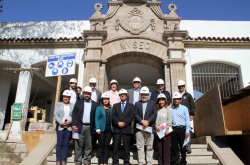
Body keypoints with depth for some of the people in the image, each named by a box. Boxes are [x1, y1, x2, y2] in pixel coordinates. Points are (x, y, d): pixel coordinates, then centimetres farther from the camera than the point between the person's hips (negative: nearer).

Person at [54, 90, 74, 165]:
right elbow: (56, 115, 0)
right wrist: (61, 122, -13)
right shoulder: (59, 104, 9)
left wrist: (70, 121, -15)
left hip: (69, 127, 0)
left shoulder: (72, 105, 9)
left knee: (65, 144, 4)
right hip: (60, 126, 0)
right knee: (59, 143, 1)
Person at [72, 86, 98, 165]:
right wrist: (74, 124, -8)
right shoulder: (78, 102, 8)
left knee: (88, 146, 7)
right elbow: (74, 114, 3)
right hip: (80, 126, 0)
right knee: (78, 145, 4)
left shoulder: (95, 104, 8)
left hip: (90, 128, 0)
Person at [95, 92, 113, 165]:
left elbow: (112, 119, 9)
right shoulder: (99, 108, 1)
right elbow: (96, 119, -4)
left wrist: (112, 128, -1)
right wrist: (97, 129, -12)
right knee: (101, 145, 2)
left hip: (109, 129, 3)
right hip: (102, 129, -3)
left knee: (107, 145, 7)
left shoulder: (111, 109, 10)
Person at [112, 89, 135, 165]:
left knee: (127, 147, 3)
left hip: (127, 129, -1)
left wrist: (124, 123, -14)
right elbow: (113, 116, 3)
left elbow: (131, 116, -2)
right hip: (116, 129, 1)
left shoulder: (131, 106, 10)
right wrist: (118, 122, -14)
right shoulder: (115, 105, 15)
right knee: (116, 146, 3)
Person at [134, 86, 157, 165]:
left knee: (149, 147, 4)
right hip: (139, 127, 1)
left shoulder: (152, 103, 10)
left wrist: (148, 121, -14)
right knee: (140, 147, 3)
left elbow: (154, 114, -1)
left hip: (149, 127, -1)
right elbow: (136, 115, 2)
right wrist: (142, 121, -14)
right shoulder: (137, 103, 13)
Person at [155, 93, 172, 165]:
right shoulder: (157, 110, 10)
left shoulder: (167, 109, 5)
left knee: (166, 149, -2)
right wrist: (156, 126, -13)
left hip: (166, 132, -2)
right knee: (159, 149, 6)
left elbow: (170, 120, -3)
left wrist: (167, 128, -15)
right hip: (158, 132, 2)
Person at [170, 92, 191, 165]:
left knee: (182, 147, 6)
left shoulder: (184, 108, 5)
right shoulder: (170, 109, 8)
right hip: (173, 129, 1)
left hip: (182, 129, -1)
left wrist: (187, 131, -5)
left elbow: (187, 120, 2)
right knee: (174, 147, 7)